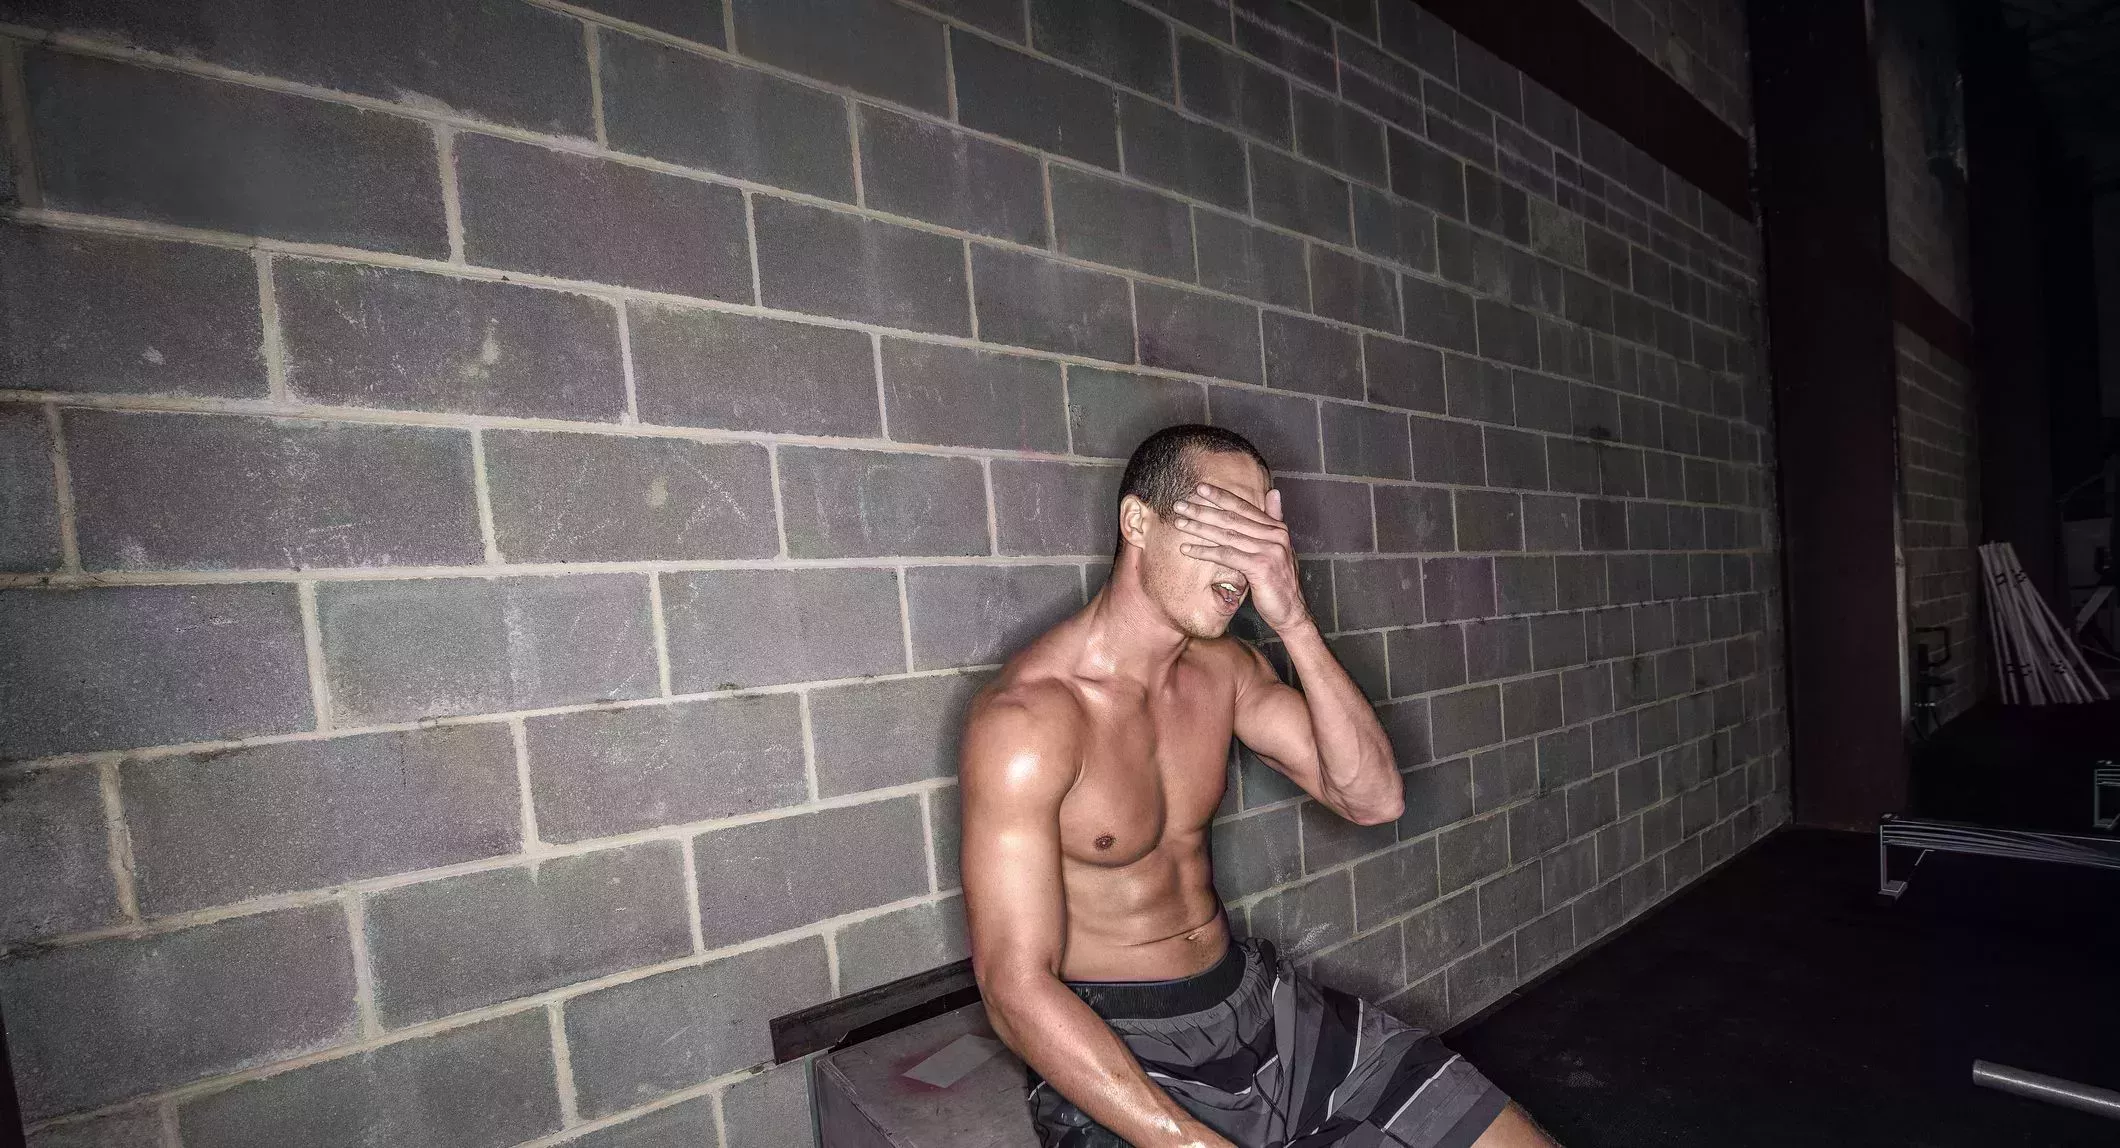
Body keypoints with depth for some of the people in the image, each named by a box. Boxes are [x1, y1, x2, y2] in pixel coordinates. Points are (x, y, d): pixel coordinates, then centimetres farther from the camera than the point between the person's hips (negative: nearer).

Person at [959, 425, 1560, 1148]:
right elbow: (1018, 993, -21)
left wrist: (1293, 621, -19)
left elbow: (1373, 799, -8)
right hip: (1115, 1057, -5)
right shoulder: (1024, 716, -22)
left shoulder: (1222, 667, 0)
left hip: (1254, 996, 6)